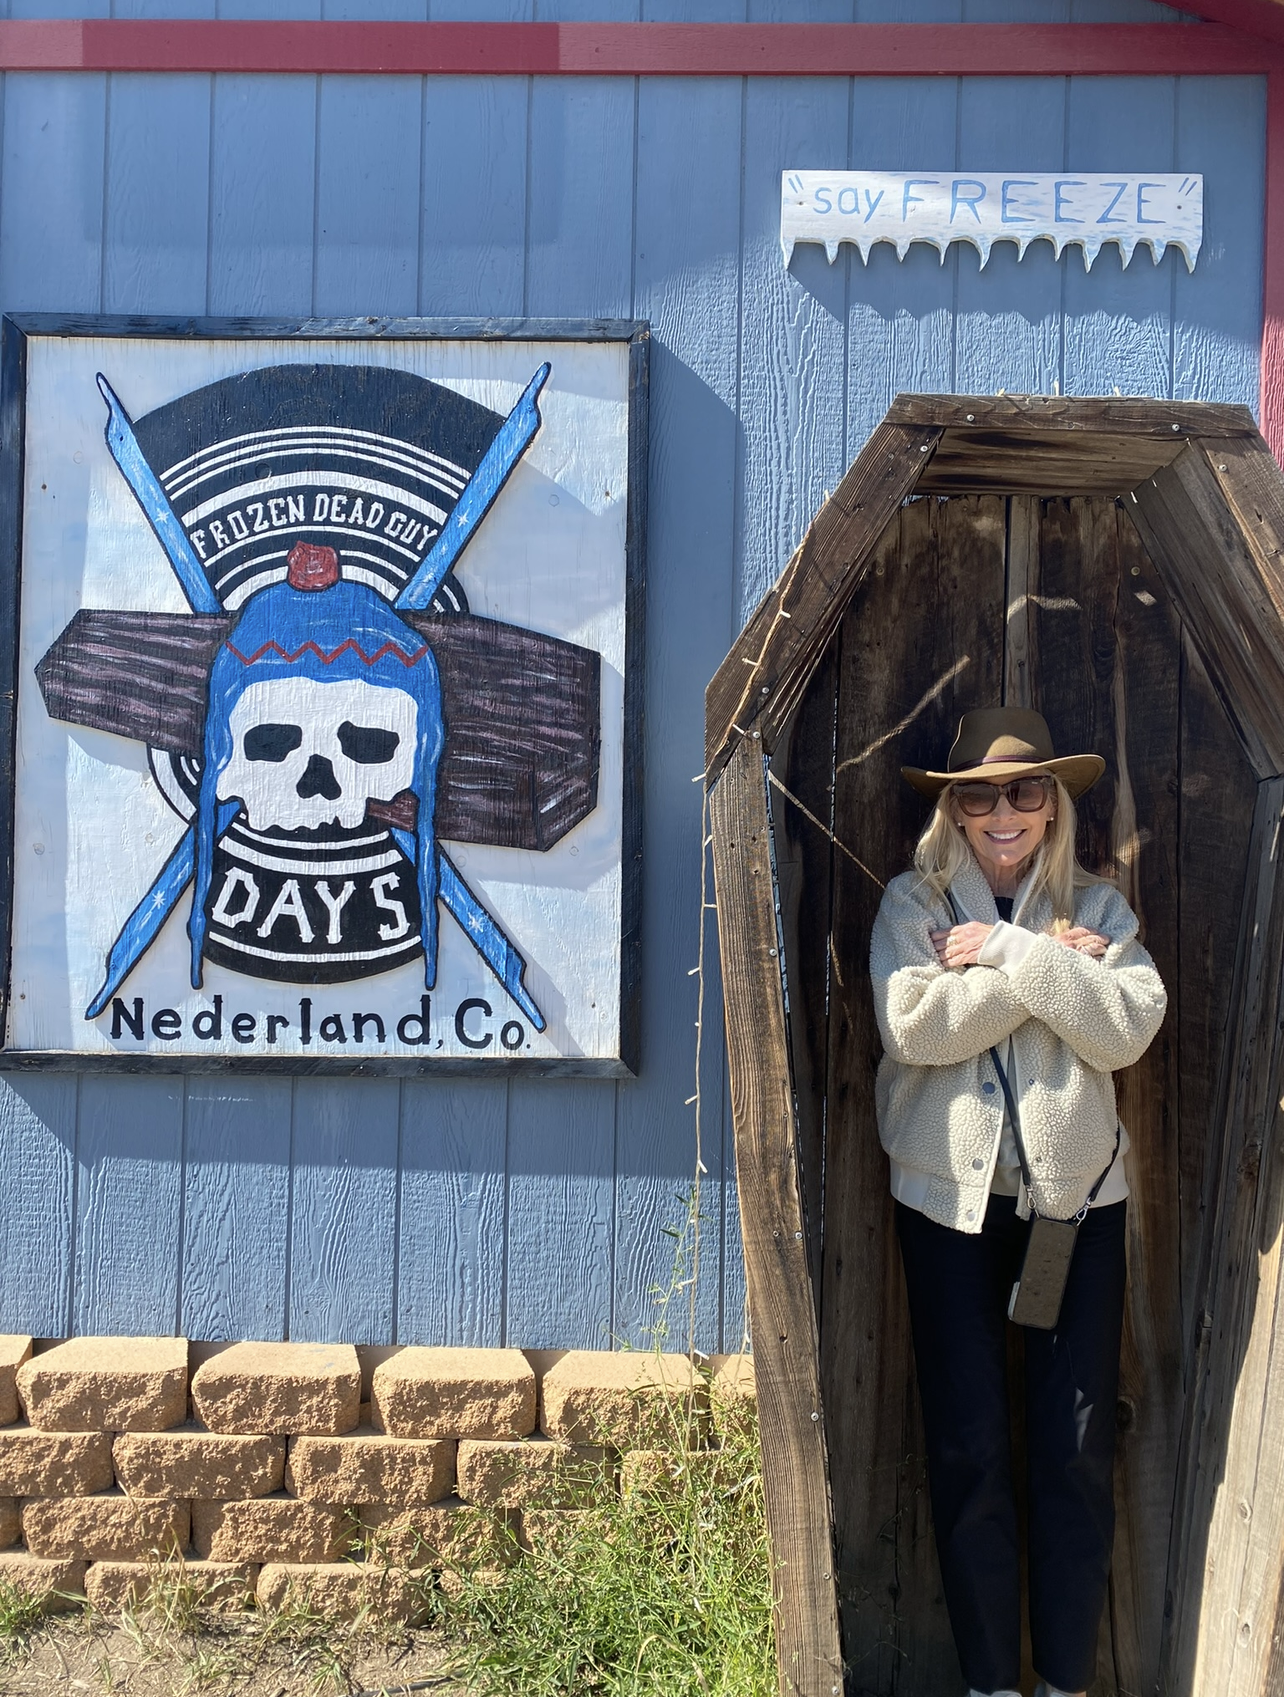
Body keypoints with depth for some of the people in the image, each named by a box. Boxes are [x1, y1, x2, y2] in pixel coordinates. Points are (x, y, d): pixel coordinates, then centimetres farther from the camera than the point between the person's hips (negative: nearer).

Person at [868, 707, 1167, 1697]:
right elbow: (913, 1025, -14)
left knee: (1078, 1447, 5)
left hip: (1078, 1195, 1)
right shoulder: (912, 904, 2)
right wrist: (1050, 962, -13)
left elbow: (1127, 1028, -9)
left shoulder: (1098, 908, 7)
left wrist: (1009, 950, -15)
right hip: (950, 1197, -1)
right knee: (969, 1447, 5)